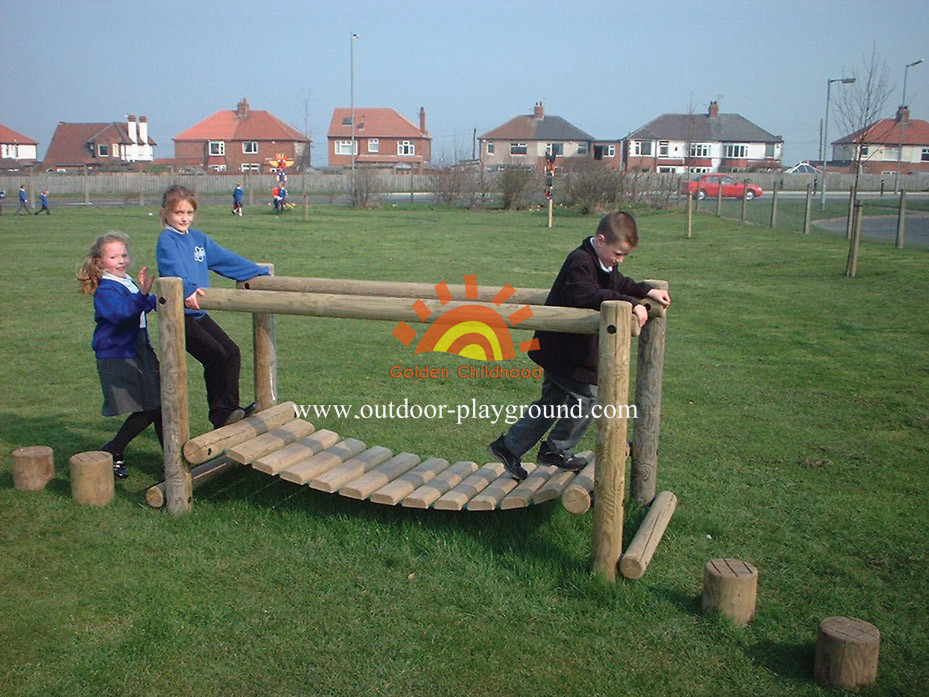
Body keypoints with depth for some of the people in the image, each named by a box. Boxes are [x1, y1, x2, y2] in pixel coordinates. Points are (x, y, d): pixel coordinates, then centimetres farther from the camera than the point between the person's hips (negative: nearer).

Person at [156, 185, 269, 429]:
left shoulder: (198, 238, 16)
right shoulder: (167, 240, -8)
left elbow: (227, 259, 22)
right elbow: (172, 268, -28)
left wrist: (259, 272, 25)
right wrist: (188, 290, -46)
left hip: (198, 313, 8)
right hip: (178, 315, -8)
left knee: (232, 352, 2)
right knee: (215, 355, -15)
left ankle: (230, 407, 9)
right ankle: (220, 414, -4)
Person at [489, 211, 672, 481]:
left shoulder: (605, 264, 8)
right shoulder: (580, 262, -24)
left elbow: (620, 284, 26)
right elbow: (589, 296, -41)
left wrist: (648, 291, 11)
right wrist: (631, 304, -43)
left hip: (558, 350, 10)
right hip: (562, 350, -10)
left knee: (552, 403, 16)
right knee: (589, 396, -4)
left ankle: (508, 446, 23)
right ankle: (557, 450, 12)